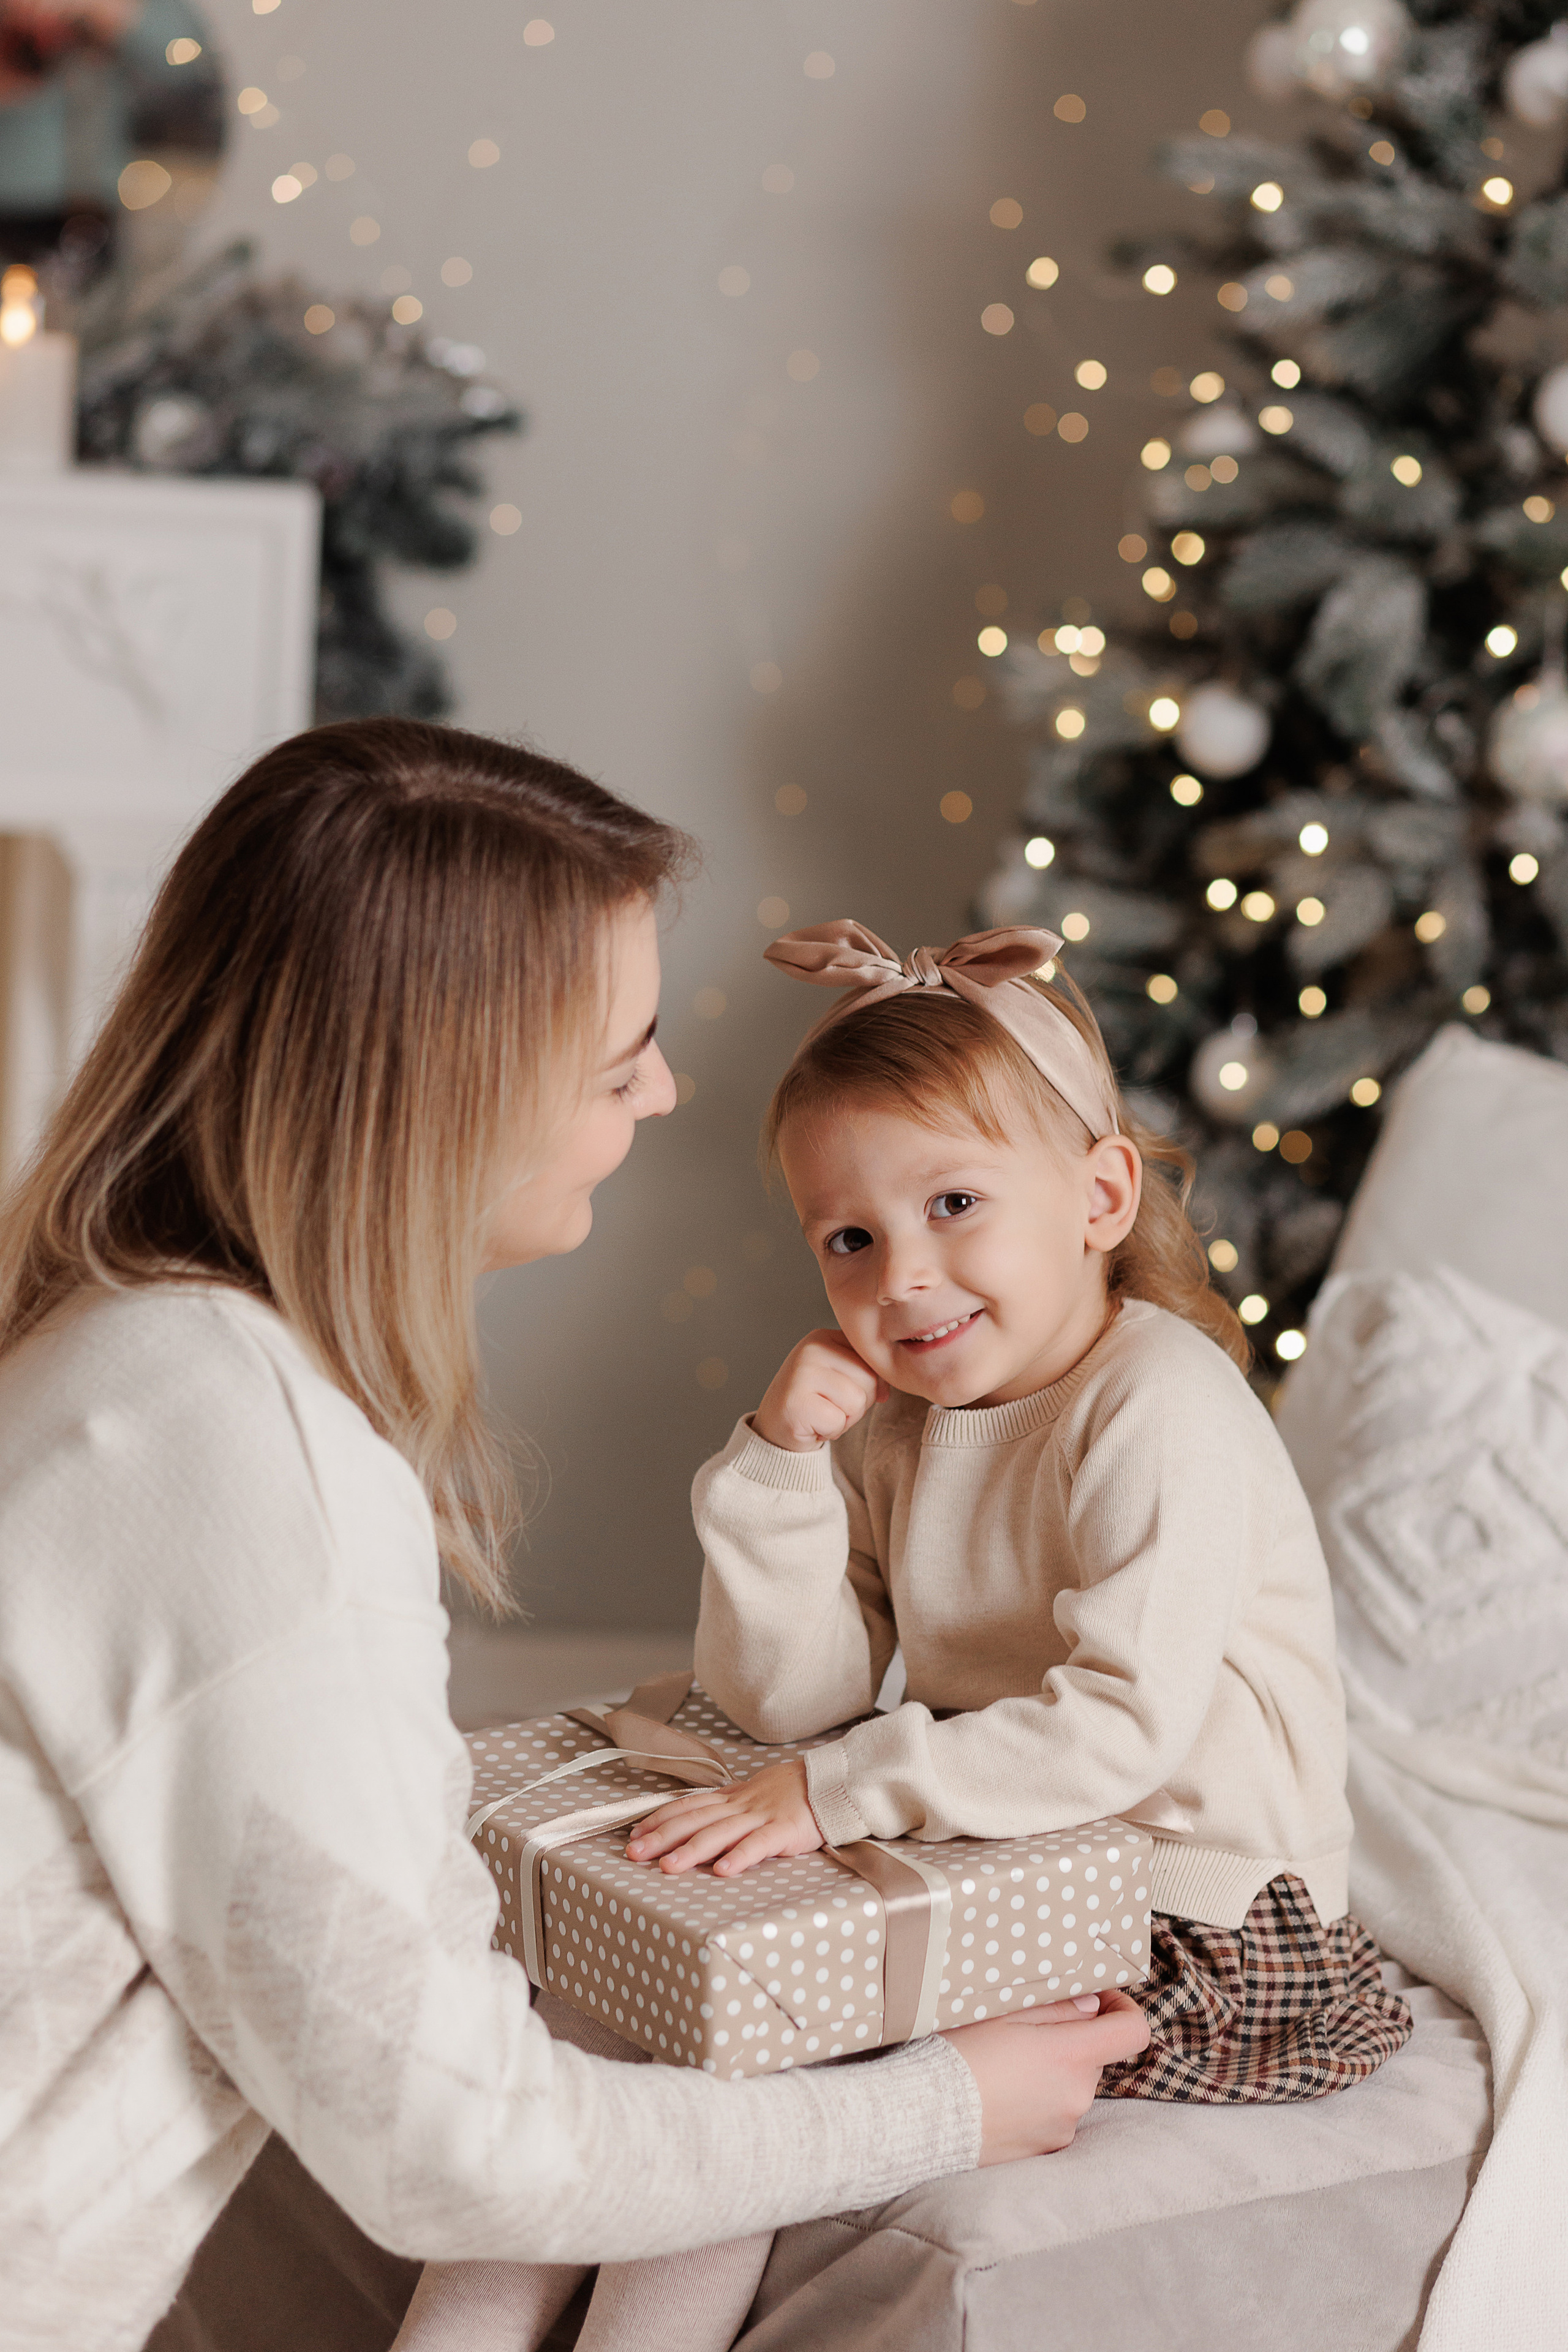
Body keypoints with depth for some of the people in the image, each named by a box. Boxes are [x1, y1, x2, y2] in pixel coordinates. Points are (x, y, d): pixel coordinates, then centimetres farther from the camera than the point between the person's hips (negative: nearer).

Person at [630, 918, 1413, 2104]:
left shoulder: (1160, 1408, -19)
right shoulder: (892, 1422, 4)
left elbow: (1124, 1728, -28)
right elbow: (783, 1696, 0)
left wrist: (836, 1792, -30)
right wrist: (776, 1464, -13)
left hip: (1208, 1926, -7)